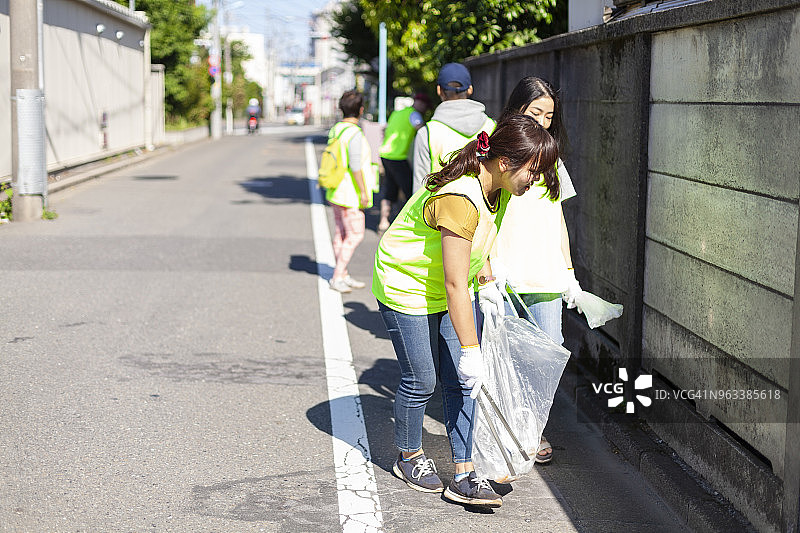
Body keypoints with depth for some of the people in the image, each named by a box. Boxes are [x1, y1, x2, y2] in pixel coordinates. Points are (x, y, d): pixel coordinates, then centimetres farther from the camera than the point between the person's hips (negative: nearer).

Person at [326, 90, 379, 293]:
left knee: (341, 234, 13)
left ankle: (343, 276, 20)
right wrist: (364, 192, -17)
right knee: (355, 235, -3)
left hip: (336, 191, 9)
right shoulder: (355, 134, -20)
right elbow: (355, 166, -24)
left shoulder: (336, 129, 7)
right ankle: (337, 277, -2)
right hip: (349, 193, -9)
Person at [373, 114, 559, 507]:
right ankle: (409, 457, 28)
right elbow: (455, 285, -31)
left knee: (461, 381, 2)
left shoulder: (496, 188, -7)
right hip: (407, 288, -8)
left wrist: (486, 282, 9)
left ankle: (464, 477, 6)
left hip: (452, 290, 8)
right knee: (421, 381, 2)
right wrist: (471, 350, -27)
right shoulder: (459, 199, -34)